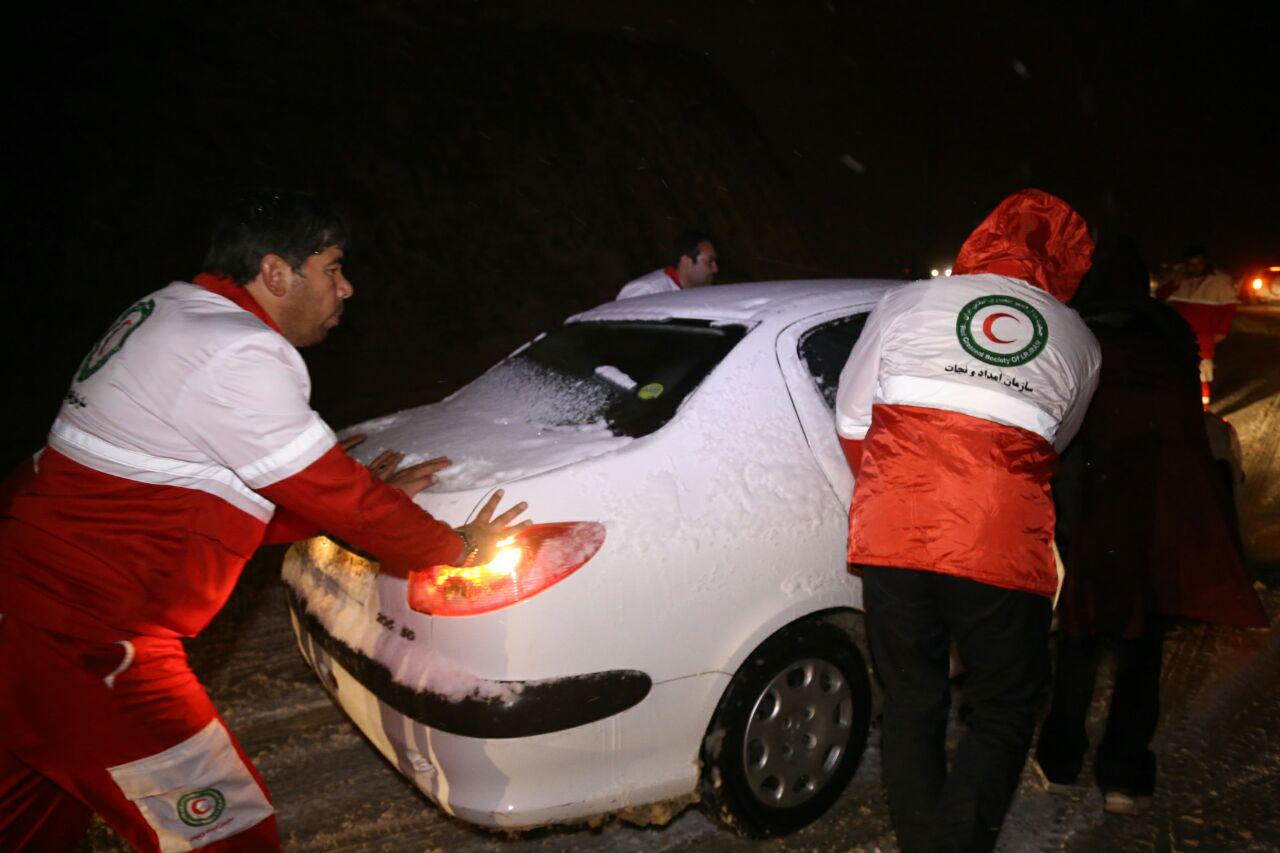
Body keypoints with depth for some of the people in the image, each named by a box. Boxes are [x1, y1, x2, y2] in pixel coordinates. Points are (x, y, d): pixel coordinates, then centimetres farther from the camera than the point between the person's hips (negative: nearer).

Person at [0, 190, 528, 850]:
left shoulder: (170, 312, 12)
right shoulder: (242, 356, -20)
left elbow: (254, 500, 15)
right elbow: (338, 498, -15)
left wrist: (374, 500, 11)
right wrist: (460, 547, -1)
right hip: (86, 639, -10)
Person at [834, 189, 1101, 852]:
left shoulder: (906, 303, 11)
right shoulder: (1079, 343, 13)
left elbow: (851, 423, 14)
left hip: (891, 537, 1)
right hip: (1003, 550, -1)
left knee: (910, 705, 18)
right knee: (1002, 715, 18)